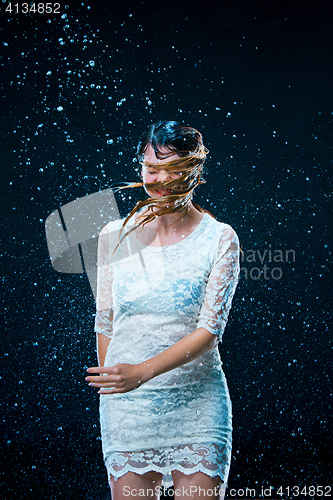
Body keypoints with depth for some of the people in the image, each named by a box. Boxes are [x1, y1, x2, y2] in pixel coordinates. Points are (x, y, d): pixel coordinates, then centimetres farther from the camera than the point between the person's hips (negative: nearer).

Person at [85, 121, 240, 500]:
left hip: (197, 403, -1)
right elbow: (105, 324, 10)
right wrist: (110, 381, 12)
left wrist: (143, 372, -24)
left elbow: (210, 329, -13)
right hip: (126, 405, 2)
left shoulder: (220, 239, -5)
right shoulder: (115, 237, 2)